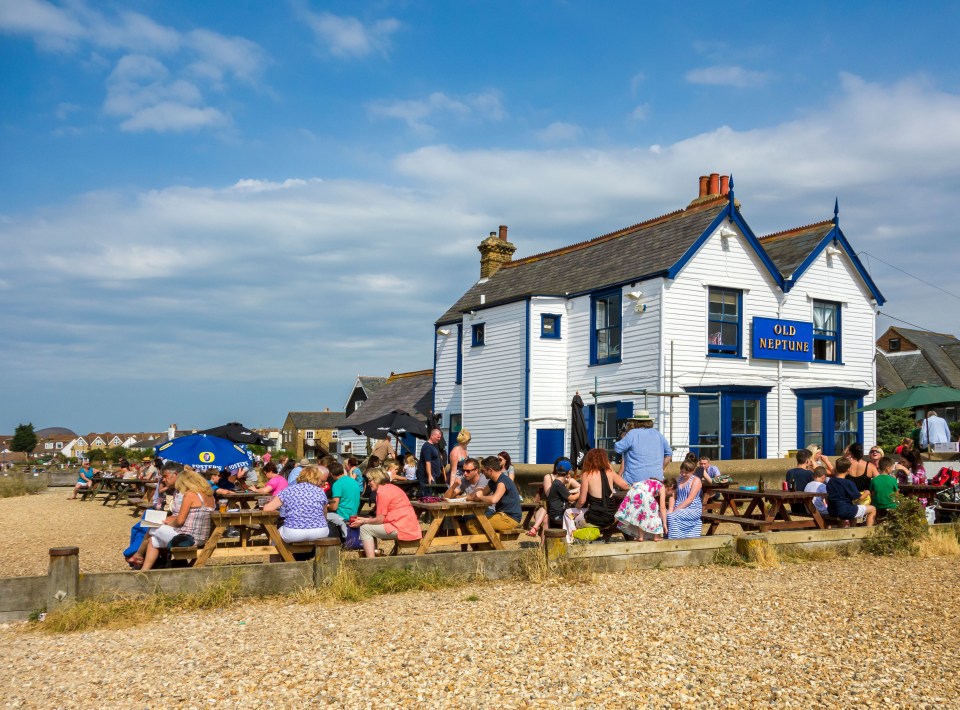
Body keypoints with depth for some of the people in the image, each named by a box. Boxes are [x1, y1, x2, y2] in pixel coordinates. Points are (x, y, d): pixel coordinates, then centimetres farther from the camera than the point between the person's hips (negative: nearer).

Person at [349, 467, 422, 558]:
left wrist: (363, 522, 4)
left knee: (364, 529, -2)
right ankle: (374, 553, 19)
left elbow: (380, 519, -10)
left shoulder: (383, 492, -11)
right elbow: (382, 517, 17)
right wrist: (364, 519, 15)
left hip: (402, 529, -10)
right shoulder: (391, 487, 18)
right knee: (371, 527, 20)